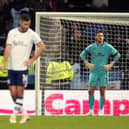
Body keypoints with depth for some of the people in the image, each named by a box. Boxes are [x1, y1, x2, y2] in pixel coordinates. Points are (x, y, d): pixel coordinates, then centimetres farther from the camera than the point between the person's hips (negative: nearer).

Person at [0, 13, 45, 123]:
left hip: (23, 68, -3)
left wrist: (32, 60, -1)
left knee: (20, 92, -7)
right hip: (12, 67, 3)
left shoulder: (32, 34, -2)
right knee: (13, 92, 0)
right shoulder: (12, 33, 3)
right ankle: (24, 113, 15)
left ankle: (14, 114, 2)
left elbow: (42, 47, 4)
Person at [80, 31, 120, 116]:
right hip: (94, 72, 1)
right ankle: (91, 110, 2)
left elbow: (117, 55, 8)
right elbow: (82, 54, 15)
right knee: (91, 91, -3)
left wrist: (110, 65, -1)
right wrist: (87, 64, 2)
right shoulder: (91, 47, 4)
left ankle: (101, 111, 7)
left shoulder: (108, 47, 0)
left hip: (103, 72, -1)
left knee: (102, 92, 0)